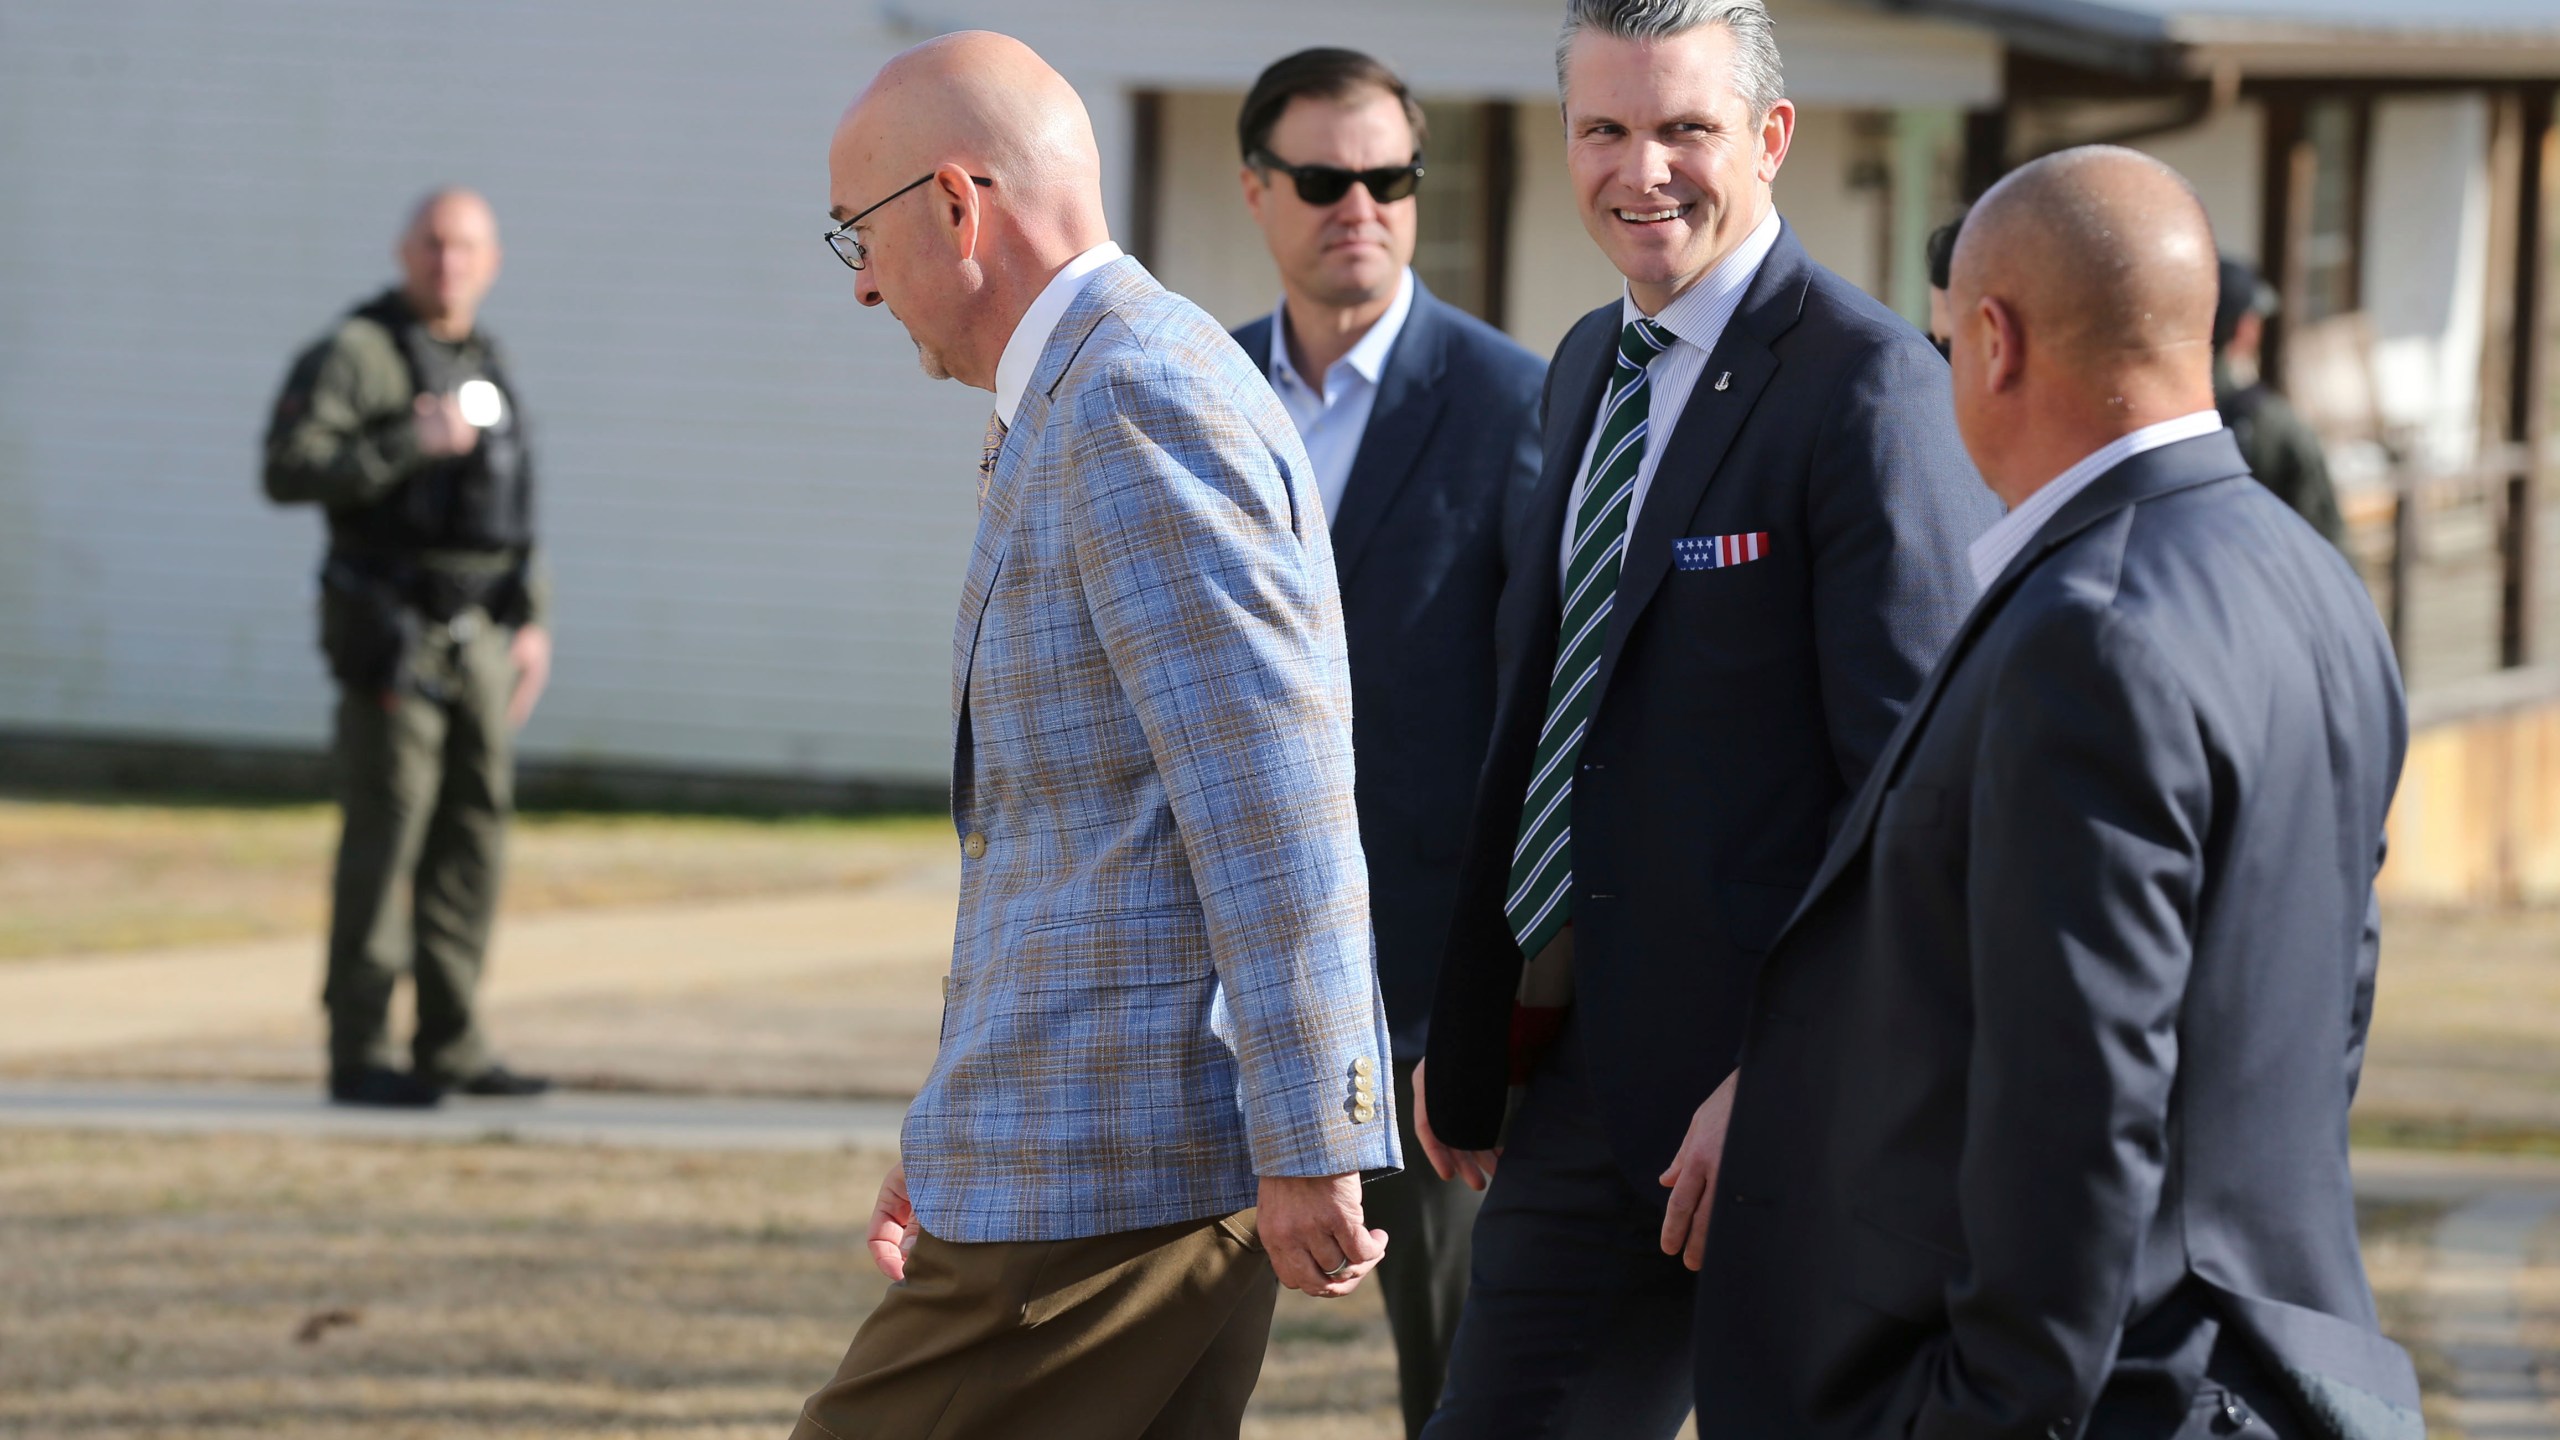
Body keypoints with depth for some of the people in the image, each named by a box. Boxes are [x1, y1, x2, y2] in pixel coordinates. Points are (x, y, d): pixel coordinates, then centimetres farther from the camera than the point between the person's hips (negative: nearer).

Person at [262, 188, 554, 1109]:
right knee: (385, 834, -8)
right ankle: (360, 1055, -5)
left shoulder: (484, 363, 17)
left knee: (473, 834, 6)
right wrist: (411, 445, -23)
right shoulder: (358, 354, -7)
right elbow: (290, 470, -18)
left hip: (478, 638, 7)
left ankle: (452, 1044, 12)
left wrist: (532, 620, 17)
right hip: (394, 634, -7)